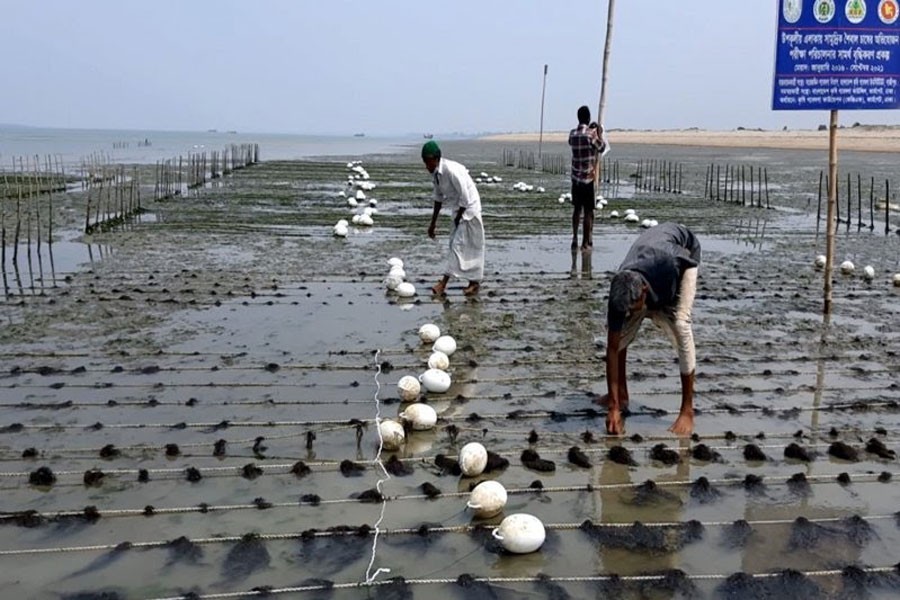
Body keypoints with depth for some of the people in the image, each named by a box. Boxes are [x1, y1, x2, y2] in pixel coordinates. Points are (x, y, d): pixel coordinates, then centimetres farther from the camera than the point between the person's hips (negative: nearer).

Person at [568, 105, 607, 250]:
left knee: (577, 209, 15)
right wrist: (600, 134, 15)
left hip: (575, 177, 6)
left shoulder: (572, 133, 3)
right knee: (588, 211, 0)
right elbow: (601, 147, 0)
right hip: (588, 178, -6)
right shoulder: (591, 134, -13)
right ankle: (585, 242, 0)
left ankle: (575, 239, 16)